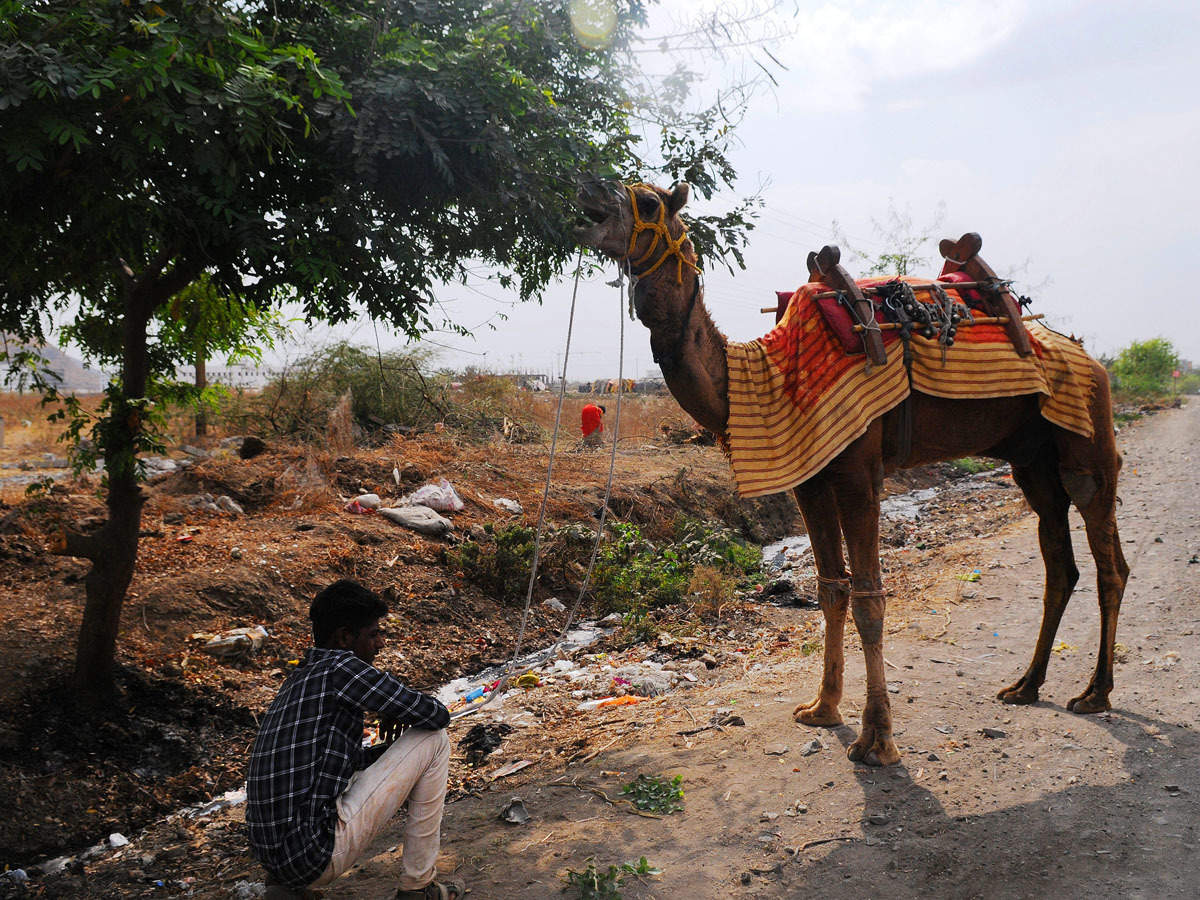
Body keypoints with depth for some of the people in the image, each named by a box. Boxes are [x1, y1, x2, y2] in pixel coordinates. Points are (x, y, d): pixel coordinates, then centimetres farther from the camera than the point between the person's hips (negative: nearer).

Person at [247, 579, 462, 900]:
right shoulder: (341, 667, -10)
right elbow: (436, 716, -7)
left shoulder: (297, 679, 16)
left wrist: (393, 750, 20)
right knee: (434, 739, -1)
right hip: (318, 854, -9)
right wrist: (395, 714, 12)